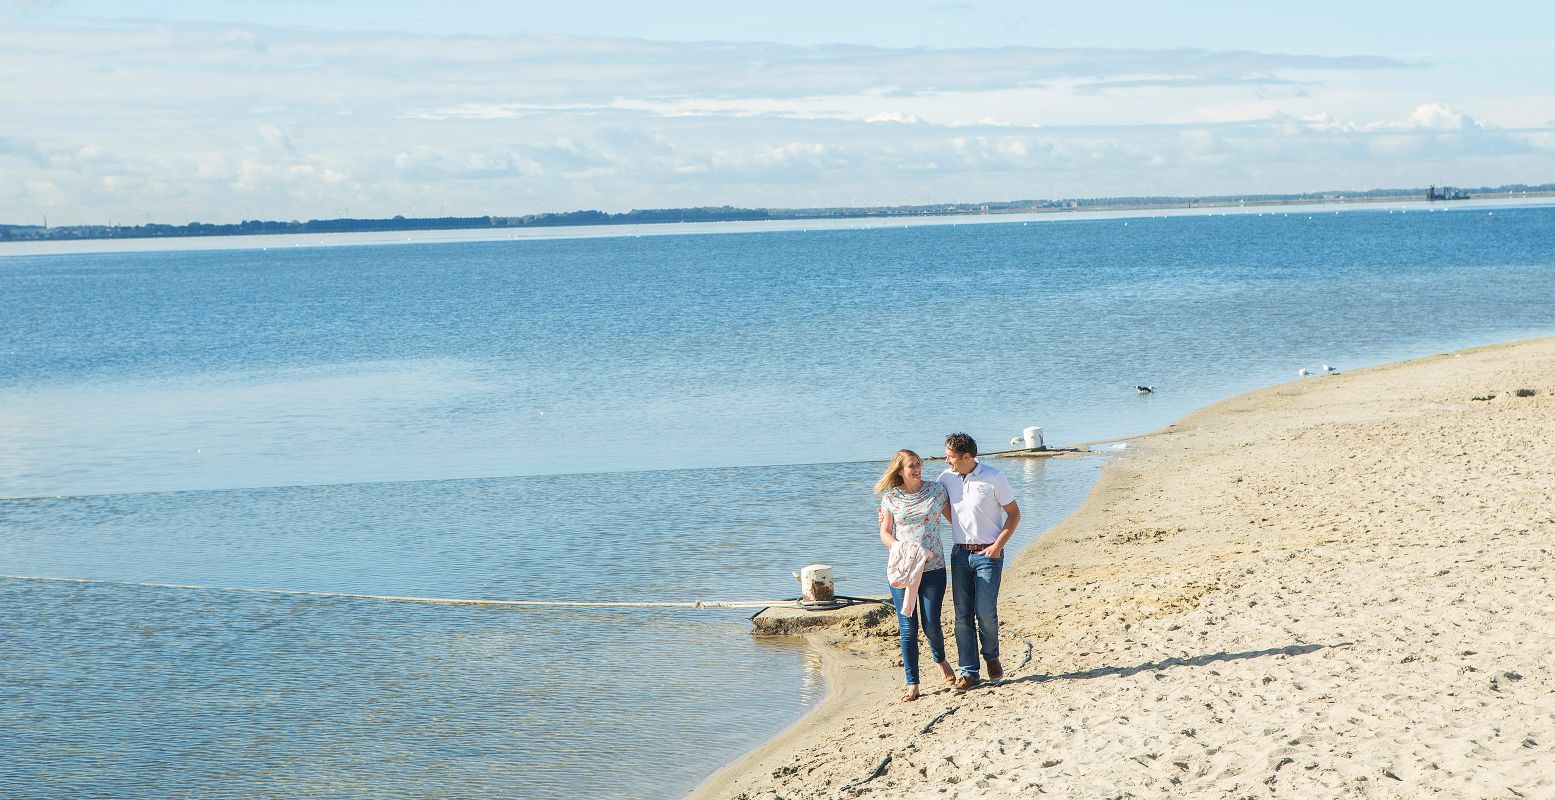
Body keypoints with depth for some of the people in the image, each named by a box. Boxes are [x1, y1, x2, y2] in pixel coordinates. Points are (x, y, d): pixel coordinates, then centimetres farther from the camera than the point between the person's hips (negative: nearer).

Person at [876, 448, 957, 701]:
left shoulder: (936, 490, 3)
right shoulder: (891, 497, 3)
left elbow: (954, 518, 14)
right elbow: (885, 533, 7)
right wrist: (899, 547, -12)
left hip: (932, 567, 0)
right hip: (902, 567, 0)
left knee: (931, 624, -2)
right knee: (907, 627, -1)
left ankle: (940, 659, 32)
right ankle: (912, 684, 8)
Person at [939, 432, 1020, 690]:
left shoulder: (993, 478, -9)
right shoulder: (946, 478, 4)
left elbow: (1014, 514, -1)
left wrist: (998, 545, -11)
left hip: (988, 553, -4)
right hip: (960, 553, 4)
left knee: (985, 611, -10)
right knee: (962, 614, 0)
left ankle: (991, 656, 18)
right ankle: (968, 672, 6)